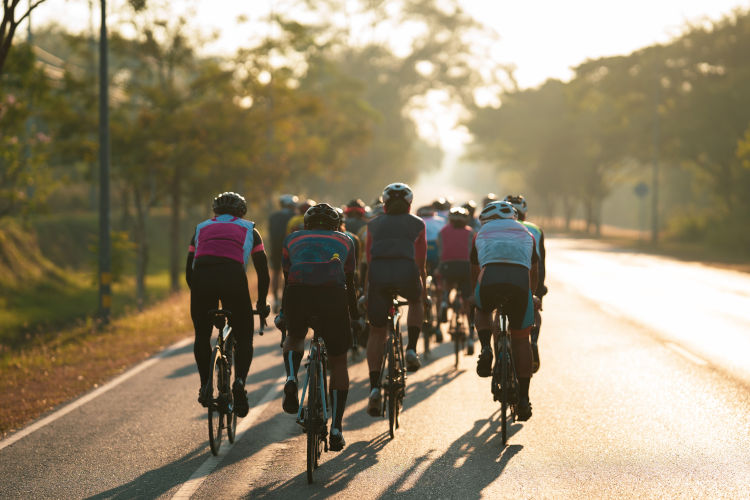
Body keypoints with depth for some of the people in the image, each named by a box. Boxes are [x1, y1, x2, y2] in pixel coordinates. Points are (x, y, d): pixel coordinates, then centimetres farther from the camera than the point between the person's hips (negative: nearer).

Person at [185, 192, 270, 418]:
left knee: (202, 335, 21)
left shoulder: (202, 229, 32)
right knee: (244, 337, 12)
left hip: (202, 278, 1)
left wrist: (198, 294, 42)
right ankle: (240, 381, -10)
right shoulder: (248, 230, 29)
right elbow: (263, 272, 28)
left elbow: (189, 271, 30)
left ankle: (205, 385, 14)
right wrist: (262, 303, 39)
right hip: (233, 277, -1)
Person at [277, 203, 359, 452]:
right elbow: (350, 283, 37)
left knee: (295, 337, 31)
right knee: (338, 361, 15)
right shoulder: (345, 240, 32)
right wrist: (355, 315, 51)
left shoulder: (293, 238, 33)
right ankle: (336, 428, 11)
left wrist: (282, 313, 50)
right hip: (333, 292, 0)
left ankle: (291, 379, 1)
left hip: (298, 291, 0)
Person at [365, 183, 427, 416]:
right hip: (406, 270, -1)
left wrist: (367, 294, 36)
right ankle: (412, 349, 15)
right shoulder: (417, 224, 22)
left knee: (376, 330, 12)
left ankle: (374, 387, 0)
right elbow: (421, 263, 25)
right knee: (416, 301, 34)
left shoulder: (374, 224, 26)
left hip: (378, 273, 1)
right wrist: (423, 291, 37)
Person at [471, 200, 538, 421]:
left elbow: (474, 273, 39)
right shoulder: (526, 235, 35)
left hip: (489, 278, 0)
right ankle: (523, 399, 11)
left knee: (483, 311, 33)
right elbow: (534, 273, 43)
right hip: (520, 280, 1)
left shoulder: (481, 234, 31)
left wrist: (475, 299, 56)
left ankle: (485, 348, 5)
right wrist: (532, 296, 61)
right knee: (520, 338, 14)